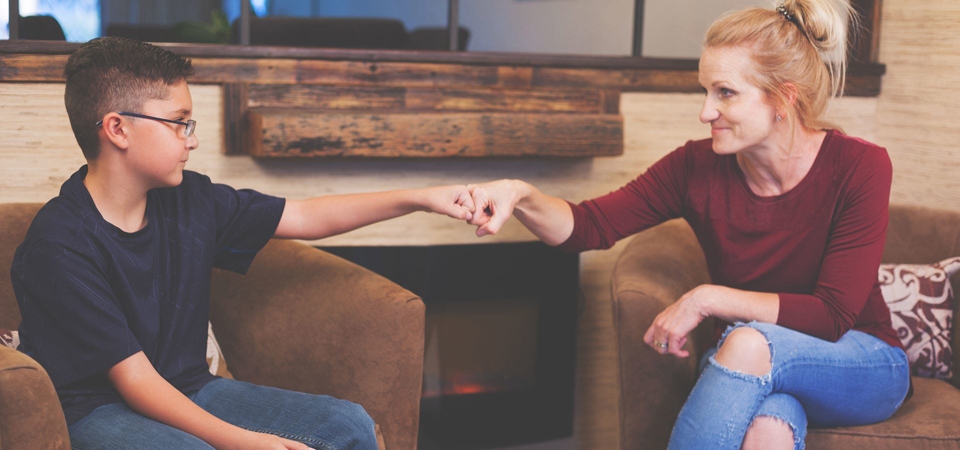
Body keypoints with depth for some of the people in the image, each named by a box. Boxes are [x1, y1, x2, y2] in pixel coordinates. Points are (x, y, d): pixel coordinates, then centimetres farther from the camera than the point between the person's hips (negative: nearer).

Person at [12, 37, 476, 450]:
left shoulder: (190, 200, 0)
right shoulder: (59, 246, -20)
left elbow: (307, 218, 7)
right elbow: (133, 377, -22)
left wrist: (422, 198, 4)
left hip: (188, 391, 7)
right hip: (94, 413, -7)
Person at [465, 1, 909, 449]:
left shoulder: (859, 167, -16)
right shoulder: (698, 167, -9)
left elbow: (832, 315, -20)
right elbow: (590, 226, -12)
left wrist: (707, 298, -24)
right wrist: (522, 196, -32)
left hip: (862, 369, -1)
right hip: (744, 367, 1)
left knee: (750, 343, -35)